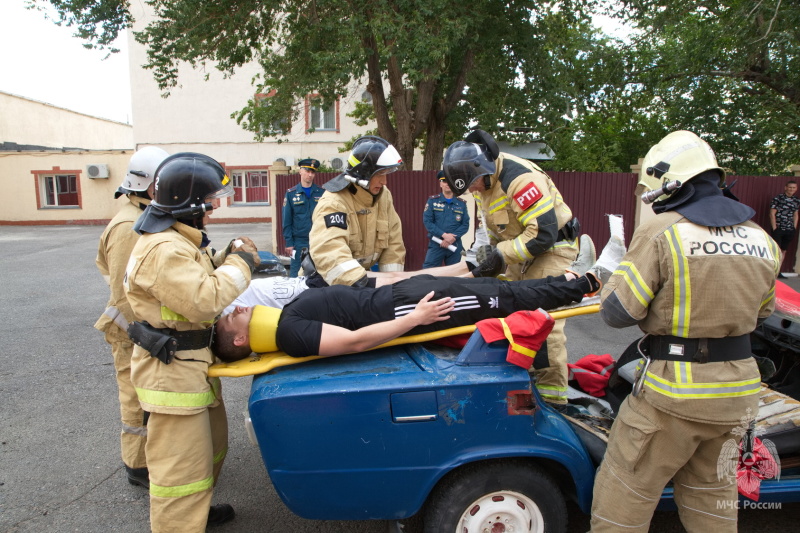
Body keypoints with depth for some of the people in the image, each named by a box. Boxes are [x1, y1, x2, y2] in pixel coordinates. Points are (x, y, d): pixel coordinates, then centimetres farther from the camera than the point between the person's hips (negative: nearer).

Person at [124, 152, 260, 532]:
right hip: (173, 371, -12)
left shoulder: (179, 240, 11)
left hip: (191, 363, 12)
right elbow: (202, 301, -30)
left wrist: (228, 260, 4)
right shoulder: (164, 249, -25)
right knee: (182, 464, -1)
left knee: (211, 444, 27)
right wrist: (239, 265, -20)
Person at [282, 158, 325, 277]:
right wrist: (289, 242, -4)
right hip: (299, 242, -1)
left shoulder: (322, 193, 4)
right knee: (296, 273, 4)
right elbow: (287, 220, 1)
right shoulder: (291, 193, 2)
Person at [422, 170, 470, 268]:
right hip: (436, 244, -2)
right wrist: (444, 235, -16)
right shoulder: (432, 201, 3)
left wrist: (453, 237, -14)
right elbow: (427, 221, -5)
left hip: (455, 245, 2)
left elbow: (465, 224, 2)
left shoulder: (461, 204, 8)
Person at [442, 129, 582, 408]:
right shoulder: (483, 179, 2)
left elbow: (544, 233, -29)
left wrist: (500, 254, -24)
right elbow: (495, 226, 13)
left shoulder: (519, 177, -28)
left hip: (552, 247, -9)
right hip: (521, 250, 9)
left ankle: (553, 393, -3)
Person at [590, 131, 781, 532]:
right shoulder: (760, 238, 5)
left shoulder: (661, 232, -16)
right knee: (711, 492, 23)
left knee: (626, 490, 8)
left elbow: (617, 313, -16)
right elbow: (761, 310, 18)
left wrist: (611, 282, 4)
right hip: (738, 388, 7)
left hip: (674, 390, -7)